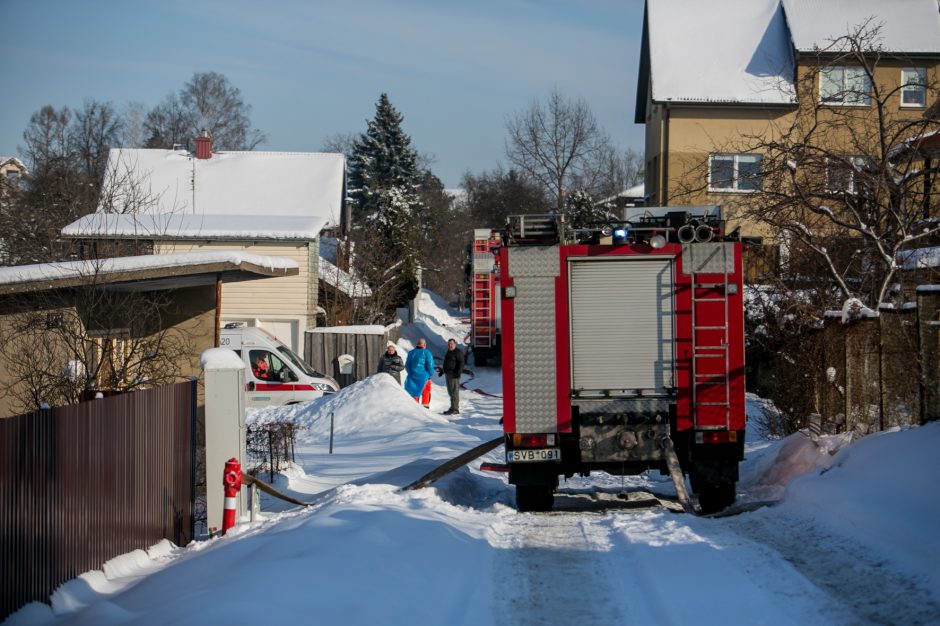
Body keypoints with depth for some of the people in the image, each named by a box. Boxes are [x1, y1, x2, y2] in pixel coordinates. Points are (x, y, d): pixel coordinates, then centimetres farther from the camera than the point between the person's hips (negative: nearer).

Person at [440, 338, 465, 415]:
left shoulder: (458, 352, -10)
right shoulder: (449, 352, 19)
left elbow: (461, 363, -17)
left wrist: (458, 372, -24)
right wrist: (443, 370, 26)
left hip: (454, 375, -10)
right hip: (447, 374, 10)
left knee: (454, 392, -10)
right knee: (451, 391, 12)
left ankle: (455, 409, -10)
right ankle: (452, 408, 18)